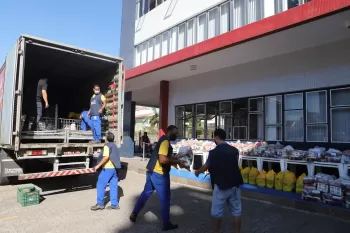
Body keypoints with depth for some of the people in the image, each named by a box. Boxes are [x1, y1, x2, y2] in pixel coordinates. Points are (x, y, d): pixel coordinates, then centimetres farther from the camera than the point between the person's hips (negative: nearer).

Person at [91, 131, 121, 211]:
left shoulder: (107, 146, -10)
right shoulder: (114, 146, 15)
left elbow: (106, 157, -21)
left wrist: (98, 165, -17)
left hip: (108, 168, -8)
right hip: (115, 168, 8)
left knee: (100, 185, 2)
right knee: (113, 186, 9)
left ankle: (100, 204, 5)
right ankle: (115, 204, 11)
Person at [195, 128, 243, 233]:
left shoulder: (214, 152, -10)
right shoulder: (234, 150, 3)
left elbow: (206, 166, 1)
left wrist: (197, 172, 21)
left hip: (221, 185, -4)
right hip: (235, 184, 5)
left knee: (217, 211, 11)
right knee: (236, 211, 13)